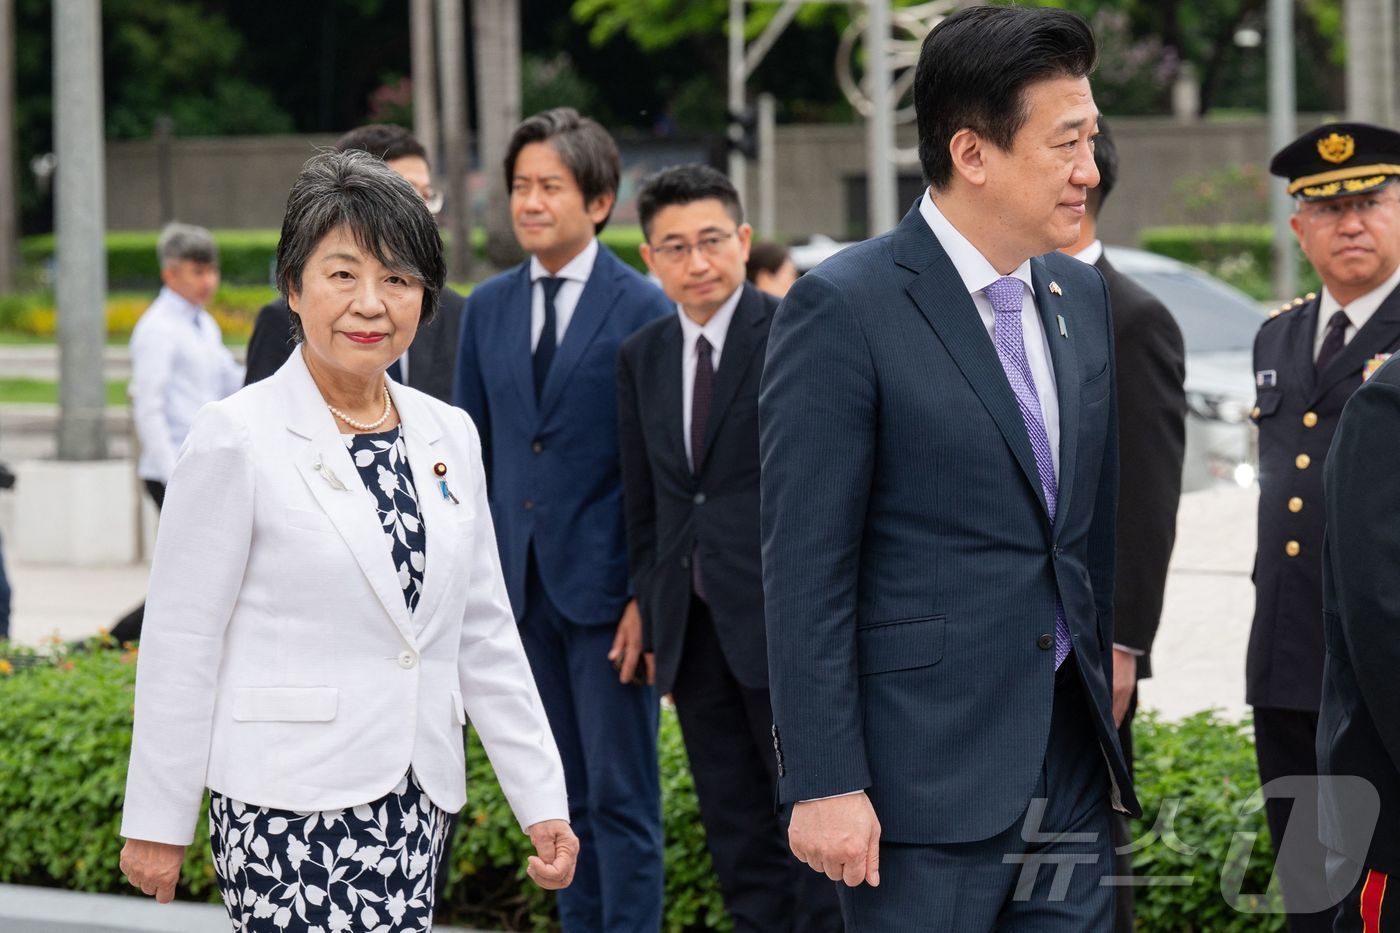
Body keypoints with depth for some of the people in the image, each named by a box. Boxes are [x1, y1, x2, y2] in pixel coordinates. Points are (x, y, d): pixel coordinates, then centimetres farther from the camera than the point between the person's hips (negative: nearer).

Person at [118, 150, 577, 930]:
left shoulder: (449, 436, 11)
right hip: (290, 812, -6)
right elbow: (182, 644, -5)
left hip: (418, 805, 6)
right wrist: (159, 823, -4)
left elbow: (485, 636, 14)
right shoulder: (239, 441, -6)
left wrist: (542, 800, 9)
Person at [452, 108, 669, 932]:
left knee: (622, 798, -1)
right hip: (522, 585, 5)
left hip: (607, 587, -5)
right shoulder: (489, 308, 10)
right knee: (566, 796, 12)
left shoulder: (643, 309, -6)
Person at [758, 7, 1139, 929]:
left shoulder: (1083, 297, 12)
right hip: (926, 776, -7)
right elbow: (806, 569, -13)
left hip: (1071, 764, 7)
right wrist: (823, 784, -16)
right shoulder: (843, 308, -10)